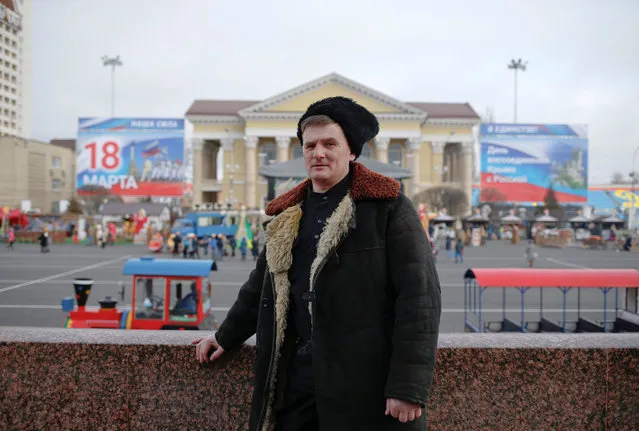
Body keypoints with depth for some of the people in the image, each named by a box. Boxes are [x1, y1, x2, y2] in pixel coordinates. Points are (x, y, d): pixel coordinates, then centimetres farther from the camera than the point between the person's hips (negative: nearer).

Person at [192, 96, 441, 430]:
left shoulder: (387, 207, -7)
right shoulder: (289, 214, 11)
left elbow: (419, 296, -12)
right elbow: (261, 286, 24)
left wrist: (408, 386, -17)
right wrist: (226, 336, 29)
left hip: (366, 378, -5)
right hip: (296, 373, 5)